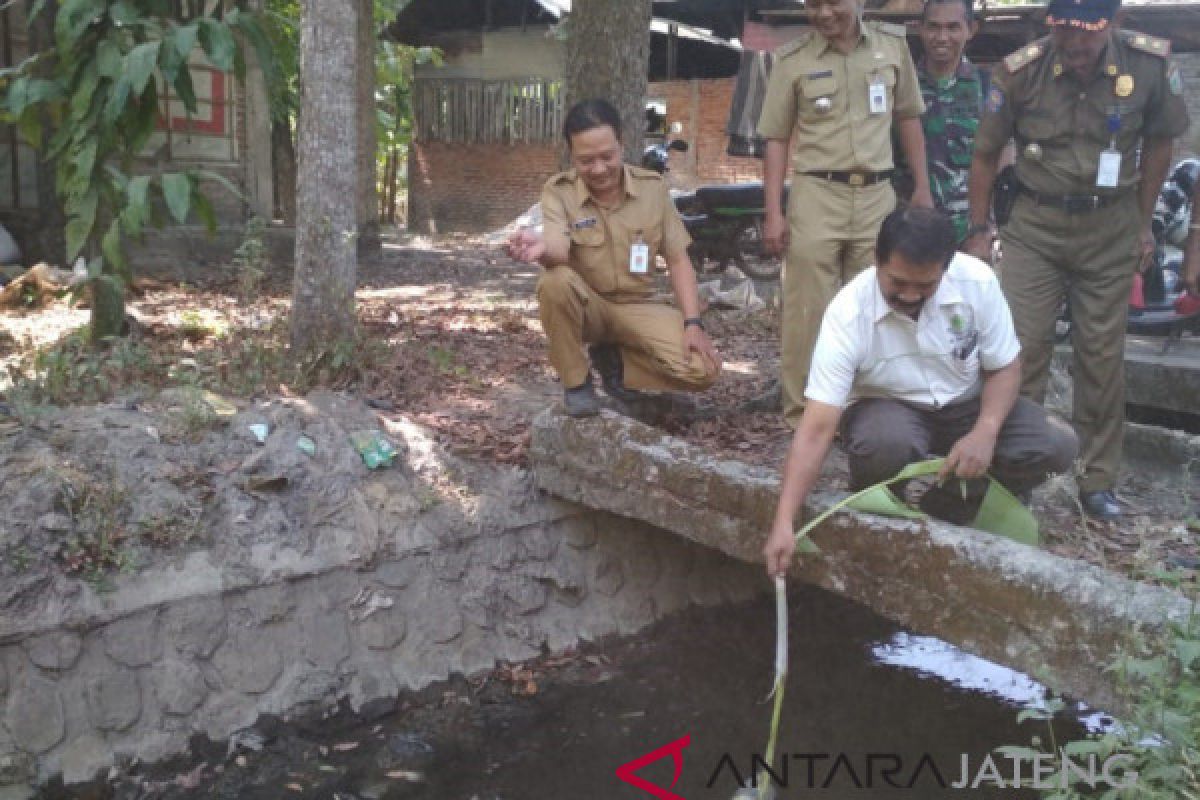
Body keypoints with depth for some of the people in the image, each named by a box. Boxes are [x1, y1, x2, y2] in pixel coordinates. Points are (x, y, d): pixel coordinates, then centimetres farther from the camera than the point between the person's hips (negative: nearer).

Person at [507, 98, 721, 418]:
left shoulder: (653, 187, -5)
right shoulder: (558, 191, -11)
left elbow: (678, 260, -2)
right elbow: (560, 249, -30)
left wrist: (693, 323, -15)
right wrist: (542, 248, -56)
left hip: (636, 307, 2)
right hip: (585, 305, -1)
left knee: (703, 369, -22)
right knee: (555, 281, -37)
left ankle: (615, 362, 5)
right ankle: (576, 381, -12)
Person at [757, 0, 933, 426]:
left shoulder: (893, 44, 6)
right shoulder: (792, 59, -1)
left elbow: (908, 117, 14)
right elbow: (776, 139, 0)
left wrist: (922, 186, 10)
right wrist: (773, 212, -7)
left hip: (877, 196, 3)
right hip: (816, 196, -3)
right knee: (807, 313, -2)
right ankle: (801, 415, 7)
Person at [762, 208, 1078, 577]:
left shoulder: (977, 280, -20)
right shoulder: (849, 312, -28)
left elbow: (1004, 366, -6)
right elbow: (817, 428, -32)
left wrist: (985, 431, -27)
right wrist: (783, 523, -40)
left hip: (966, 405, 4)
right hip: (888, 409, -3)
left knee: (1055, 444, -21)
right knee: (884, 444, -38)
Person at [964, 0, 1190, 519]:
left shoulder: (1151, 64, -12)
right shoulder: (1019, 71, -13)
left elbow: (1158, 142, 5)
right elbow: (985, 154, -1)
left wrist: (1143, 222, 6)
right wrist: (978, 229, 0)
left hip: (1111, 228, 1)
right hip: (1035, 225, -1)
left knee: (1103, 355, 6)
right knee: (1021, 347, -2)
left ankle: (1098, 480, 17)